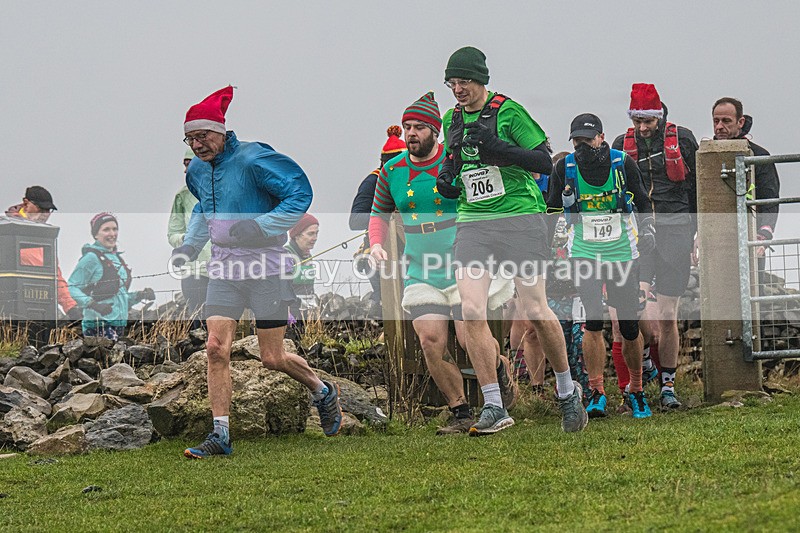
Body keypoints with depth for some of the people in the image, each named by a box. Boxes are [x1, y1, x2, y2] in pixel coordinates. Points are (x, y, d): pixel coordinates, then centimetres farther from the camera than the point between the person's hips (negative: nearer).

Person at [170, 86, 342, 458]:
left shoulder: (253, 159, -15)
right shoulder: (197, 171, 8)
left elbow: (300, 193, -17)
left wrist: (259, 226, -23)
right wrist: (189, 246, 16)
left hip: (266, 269, -6)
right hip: (224, 270, 6)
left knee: (272, 359, -1)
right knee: (216, 348, -9)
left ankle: (322, 391, 29)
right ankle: (220, 435, -6)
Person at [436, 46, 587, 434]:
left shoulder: (508, 111, -5)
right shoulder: (451, 121, 13)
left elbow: (545, 162, -8)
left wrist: (498, 147, -19)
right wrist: (447, 180, 4)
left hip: (520, 218, -4)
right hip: (473, 223, 5)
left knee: (534, 309, -4)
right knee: (472, 310, -12)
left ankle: (567, 391, 18)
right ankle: (493, 407, -7)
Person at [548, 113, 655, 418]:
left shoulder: (623, 164, -4)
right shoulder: (565, 169, -3)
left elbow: (643, 203, 9)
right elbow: (552, 211, 11)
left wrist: (647, 232, -2)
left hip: (622, 253, 0)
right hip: (584, 253, 0)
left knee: (629, 326, 2)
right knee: (593, 321, -15)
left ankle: (636, 390, 21)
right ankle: (597, 392, -7)